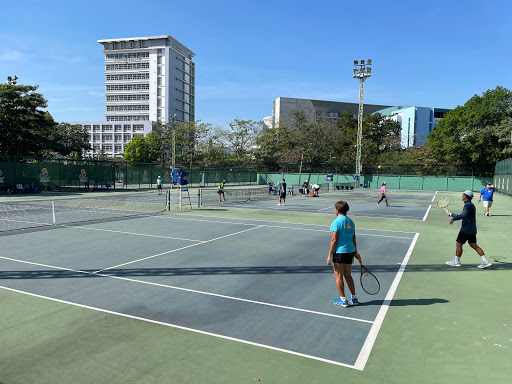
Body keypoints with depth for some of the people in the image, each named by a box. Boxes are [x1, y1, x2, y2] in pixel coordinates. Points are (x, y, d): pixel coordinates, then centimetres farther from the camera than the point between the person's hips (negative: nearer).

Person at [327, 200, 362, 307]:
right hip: (350, 251, 7)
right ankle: (354, 299, 23)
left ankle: (343, 300, 12)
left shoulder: (336, 222, -12)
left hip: (339, 251, -7)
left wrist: (329, 255, -11)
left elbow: (334, 240, -15)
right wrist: (356, 252, 22)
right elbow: (354, 239, 13)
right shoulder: (351, 222, 9)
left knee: (339, 276, 5)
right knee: (348, 275, 18)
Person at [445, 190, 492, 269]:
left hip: (466, 229, -9)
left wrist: (453, 218, -24)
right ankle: (486, 262, 6)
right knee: (474, 245, 10)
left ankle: (456, 261, 11)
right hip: (472, 230, 9)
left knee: (458, 244, 2)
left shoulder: (468, 205, -14)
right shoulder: (471, 205, 17)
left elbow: (463, 215, -32)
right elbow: (462, 216, 26)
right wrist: (451, 214, 32)